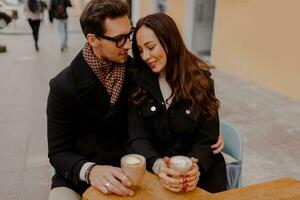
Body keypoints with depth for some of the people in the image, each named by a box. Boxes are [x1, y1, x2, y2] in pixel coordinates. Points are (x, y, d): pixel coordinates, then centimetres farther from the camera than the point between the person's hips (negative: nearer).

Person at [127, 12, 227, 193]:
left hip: (202, 169, 0)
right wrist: (158, 165, -29)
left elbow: (207, 139, -6)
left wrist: (195, 168, -25)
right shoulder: (138, 82, -2)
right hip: (154, 171, 0)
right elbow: (137, 137, -9)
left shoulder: (200, 78, -4)